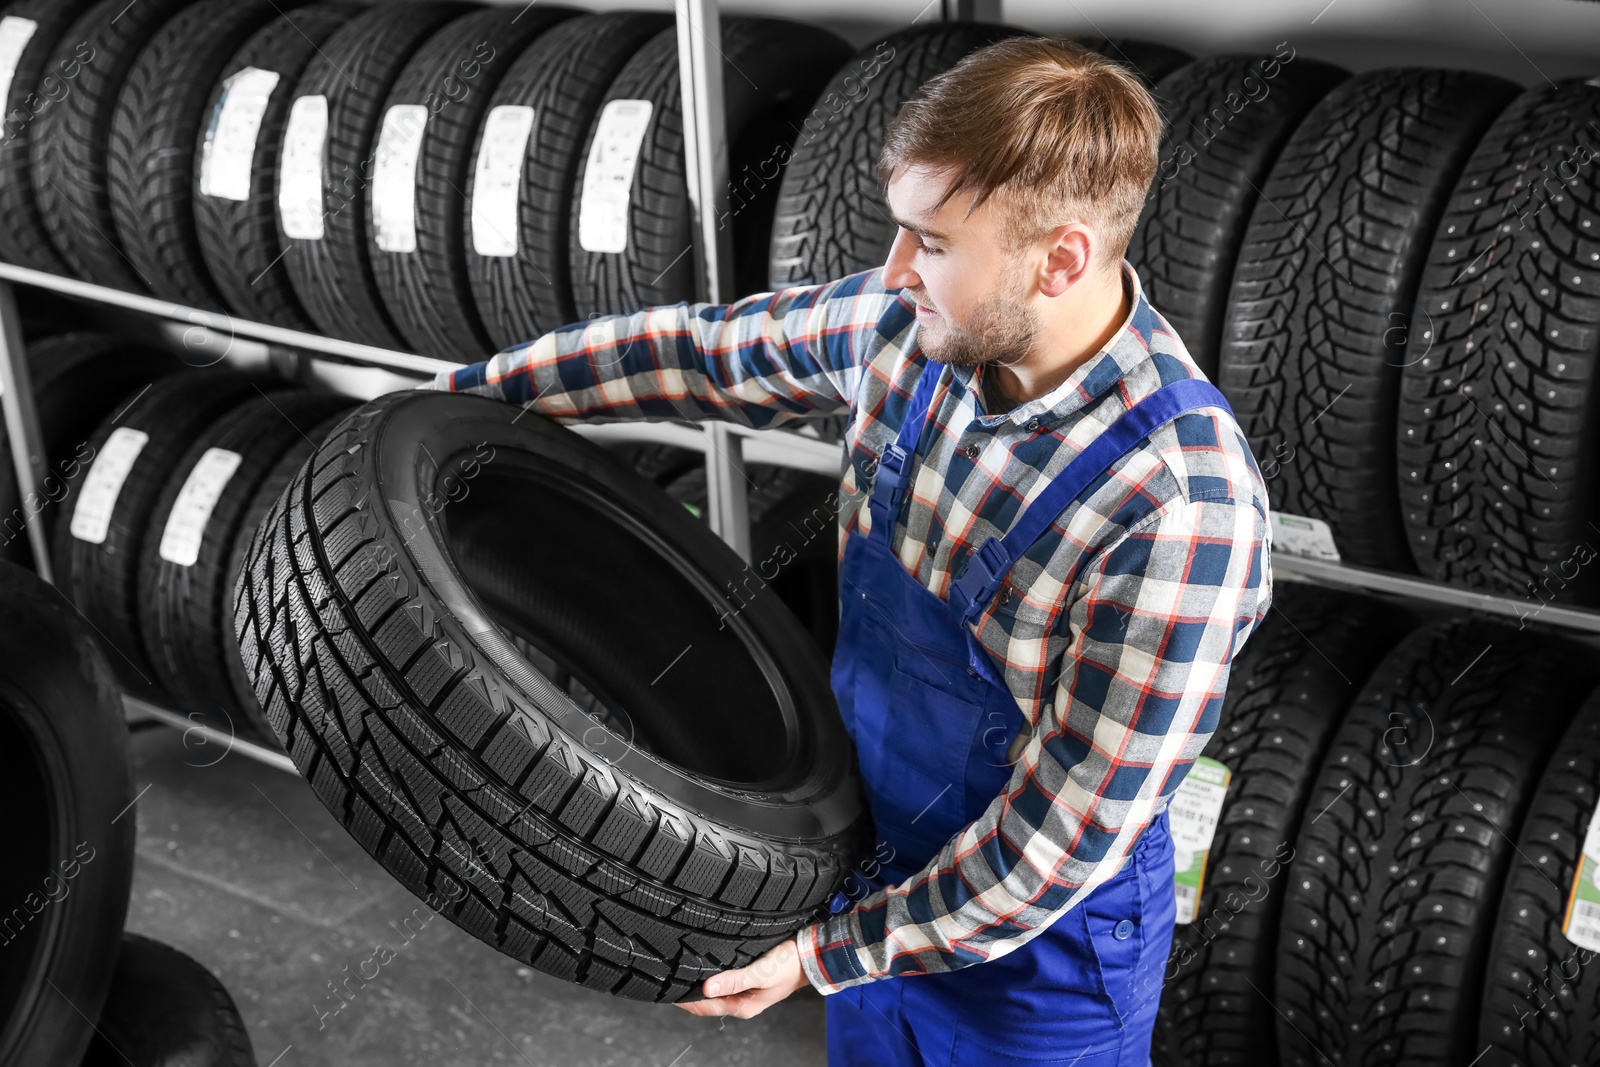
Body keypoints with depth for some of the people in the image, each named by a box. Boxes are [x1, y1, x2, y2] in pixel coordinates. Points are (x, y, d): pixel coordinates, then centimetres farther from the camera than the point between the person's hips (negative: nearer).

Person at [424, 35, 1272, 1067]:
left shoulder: (1180, 512, -34)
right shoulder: (916, 324, -14)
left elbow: (1059, 840, -26)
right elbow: (709, 350, 4)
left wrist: (831, 951, -18)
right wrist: (482, 388, 9)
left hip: (1036, 954, -6)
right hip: (877, 870, 6)